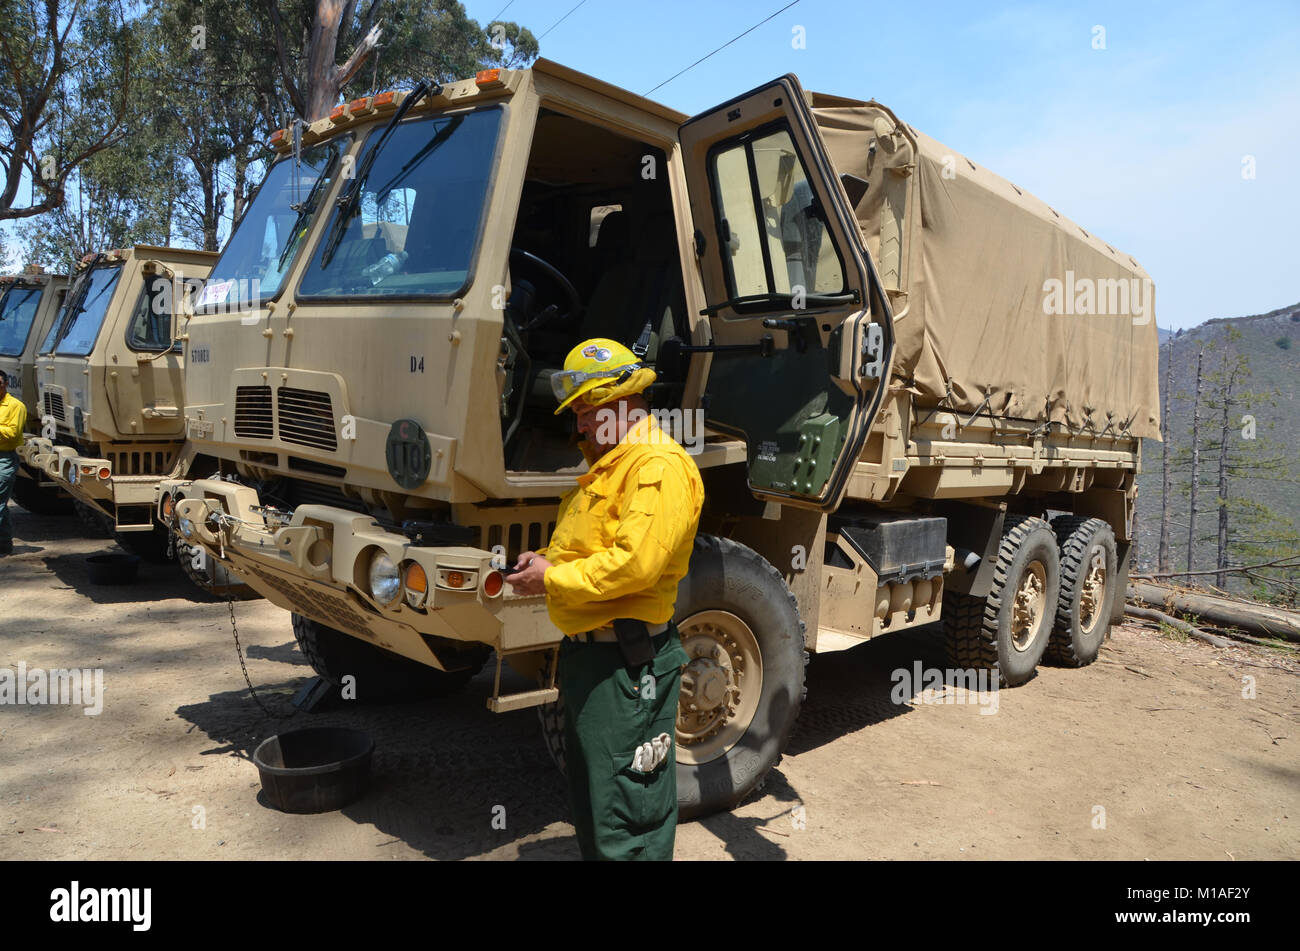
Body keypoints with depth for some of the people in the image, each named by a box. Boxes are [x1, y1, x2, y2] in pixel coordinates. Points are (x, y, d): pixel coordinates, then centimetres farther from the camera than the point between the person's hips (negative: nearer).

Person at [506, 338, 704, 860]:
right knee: (588, 800, 24)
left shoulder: (660, 465, -17)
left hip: (626, 663, -11)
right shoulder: (608, 463, 17)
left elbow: (635, 563, -27)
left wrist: (553, 578, -18)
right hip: (587, 651, 11)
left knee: (626, 820, 1)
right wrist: (546, 559, 5)